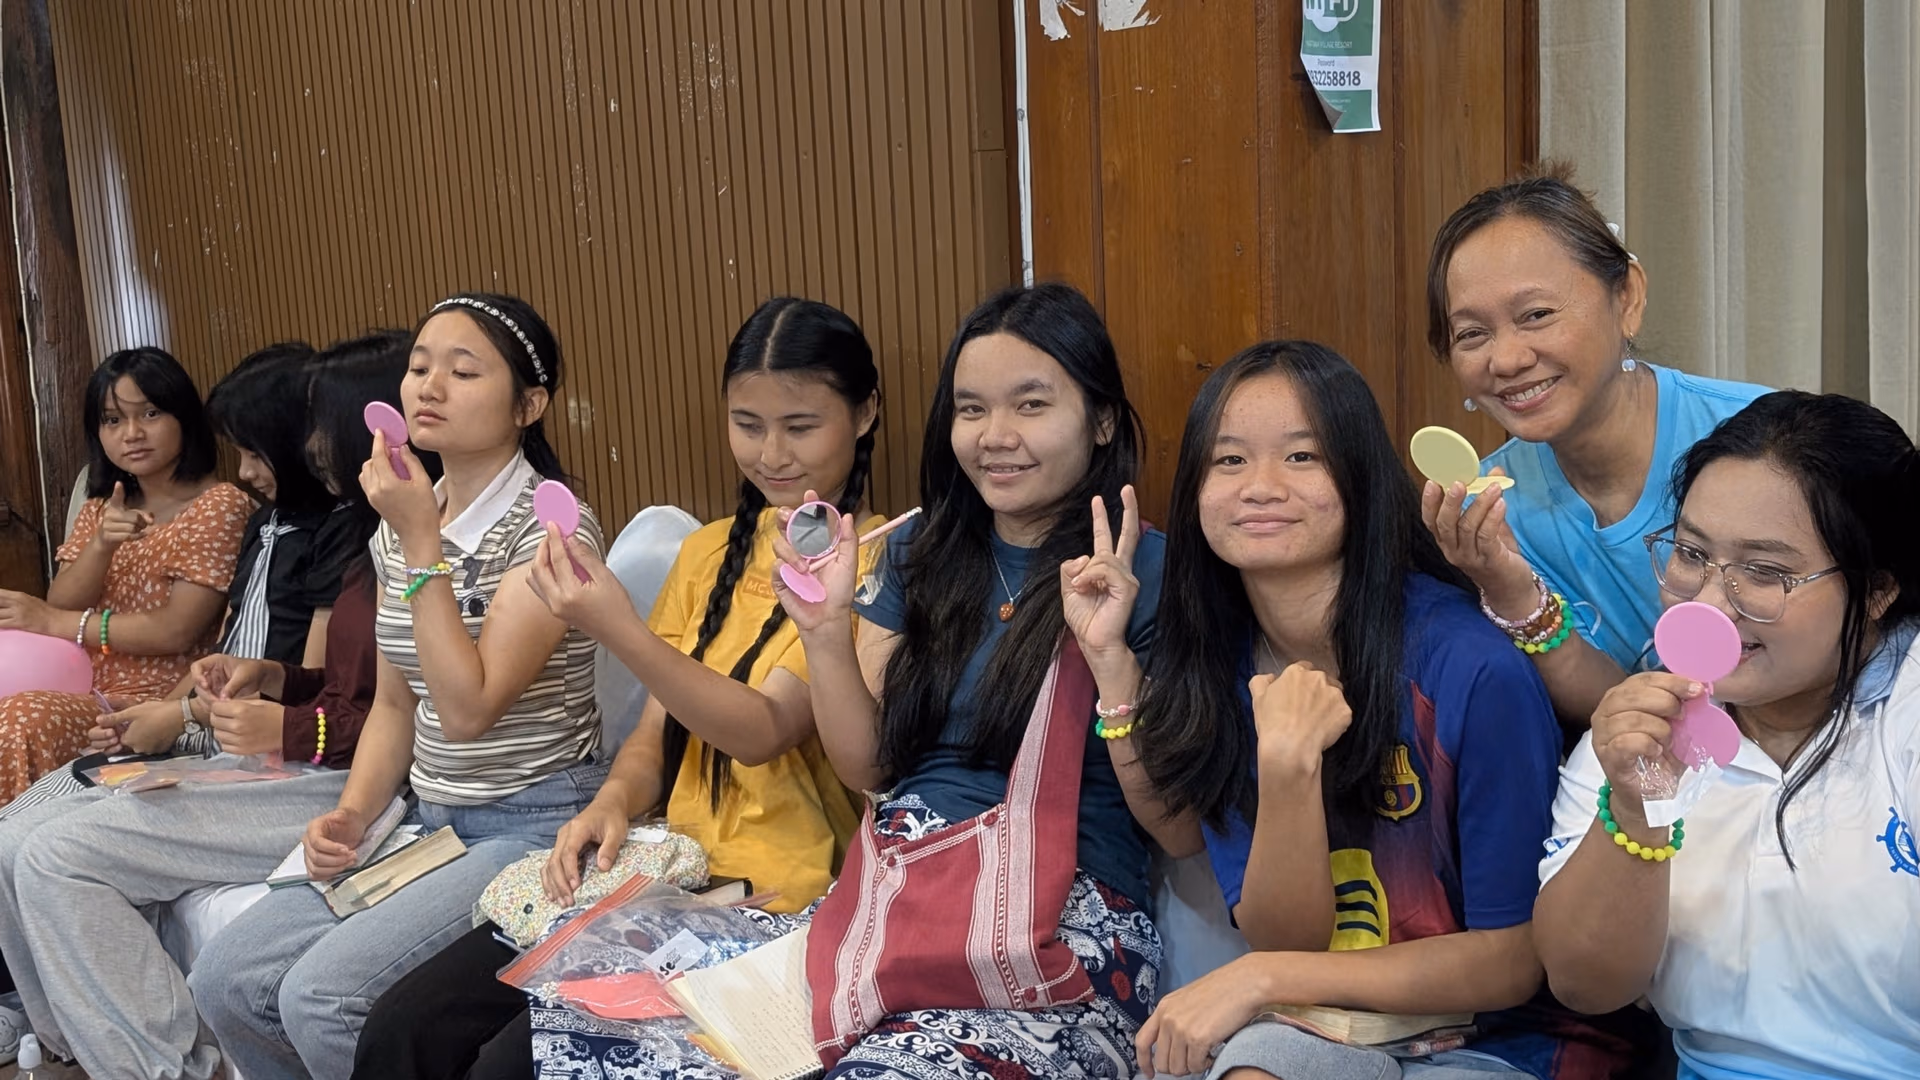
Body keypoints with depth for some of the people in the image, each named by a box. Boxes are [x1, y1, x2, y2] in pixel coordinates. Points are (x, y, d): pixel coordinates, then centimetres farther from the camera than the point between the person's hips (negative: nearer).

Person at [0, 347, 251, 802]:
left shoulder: (220, 505, -7)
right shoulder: (103, 505, 17)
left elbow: (176, 631, -14)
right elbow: (60, 611, 3)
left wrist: (50, 622, -10)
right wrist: (101, 546, -16)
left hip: (158, 700, -6)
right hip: (82, 687, 6)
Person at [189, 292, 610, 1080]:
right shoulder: (401, 526, 8)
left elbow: (468, 708, -23)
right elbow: (394, 705, 15)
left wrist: (423, 544, -23)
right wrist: (351, 816, 0)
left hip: (533, 828, -7)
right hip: (428, 824, 7)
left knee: (322, 996, -22)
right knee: (225, 982, -5)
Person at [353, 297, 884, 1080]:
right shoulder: (708, 552, 12)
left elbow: (765, 730, -18)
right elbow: (657, 731, 13)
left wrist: (619, 631, -28)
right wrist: (613, 803, -7)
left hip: (775, 900, -6)